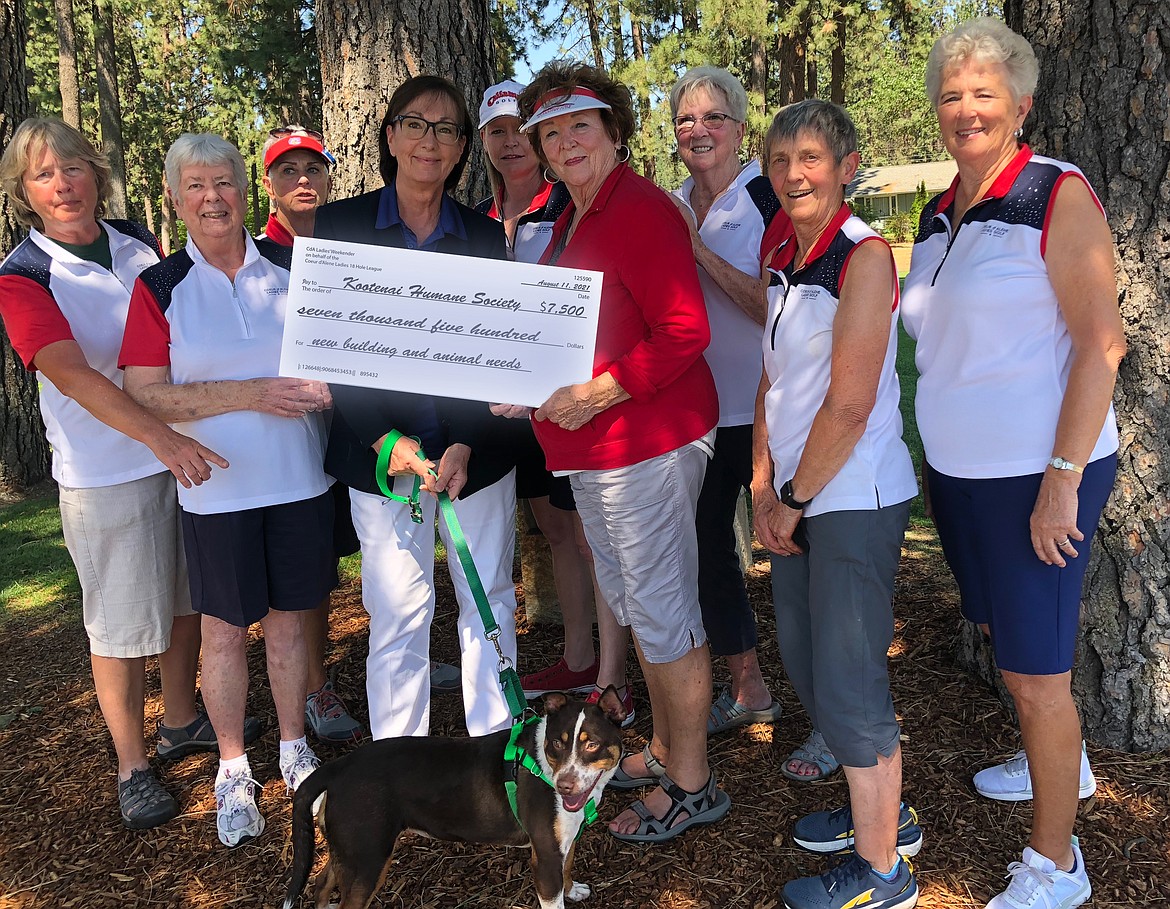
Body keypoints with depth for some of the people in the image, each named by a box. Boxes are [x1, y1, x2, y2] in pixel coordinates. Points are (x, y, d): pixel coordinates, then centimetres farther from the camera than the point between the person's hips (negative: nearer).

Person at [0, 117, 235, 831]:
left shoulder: (140, 243, 3)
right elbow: (74, 375, -27)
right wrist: (161, 437, -40)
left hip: (186, 453, 5)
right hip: (105, 474, -5)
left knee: (187, 597, 17)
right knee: (121, 623, 4)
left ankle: (181, 723, 38)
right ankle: (133, 769, 21)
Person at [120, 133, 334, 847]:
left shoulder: (291, 268, 4)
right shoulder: (159, 288, -1)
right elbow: (145, 394, -9)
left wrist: (325, 384, -11)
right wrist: (252, 394, -19)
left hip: (299, 478, 2)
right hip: (217, 488, -1)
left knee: (290, 616, 12)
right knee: (225, 628, 8)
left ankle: (295, 749, 31)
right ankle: (234, 771, 26)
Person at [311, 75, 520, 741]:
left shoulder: (486, 236, 6)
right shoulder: (341, 225, 2)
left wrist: (466, 447, -12)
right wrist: (386, 440, -14)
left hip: (477, 454, 2)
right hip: (381, 455, -2)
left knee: (490, 603, 9)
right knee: (398, 615, 0)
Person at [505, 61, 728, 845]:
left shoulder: (641, 209, -13)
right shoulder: (572, 220, 17)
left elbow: (685, 332, -21)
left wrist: (598, 393, -25)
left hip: (648, 441, -10)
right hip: (592, 448, 10)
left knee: (662, 611, -1)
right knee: (631, 603, 19)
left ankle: (692, 784, 14)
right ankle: (665, 750, 35)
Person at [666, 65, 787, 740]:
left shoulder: (770, 198, -10)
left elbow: (776, 307, -22)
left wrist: (700, 250, -22)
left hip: (763, 407, -6)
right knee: (706, 545, 13)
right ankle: (748, 690, 31)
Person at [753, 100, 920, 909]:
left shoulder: (864, 256, -14)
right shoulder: (781, 260, 11)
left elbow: (849, 405, -18)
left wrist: (796, 501, -10)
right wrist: (765, 488, 5)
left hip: (856, 497, -9)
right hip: (799, 496, 9)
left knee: (848, 680, -1)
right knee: (806, 660, 18)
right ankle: (881, 811, 38)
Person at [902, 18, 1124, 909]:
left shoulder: (1057, 195, -12)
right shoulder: (938, 216, 10)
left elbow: (1102, 341, -16)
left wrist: (1062, 481, -20)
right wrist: (940, 458, 14)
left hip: (1037, 478, -7)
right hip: (958, 469, 7)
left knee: (1036, 674, -1)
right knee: (1003, 634, 22)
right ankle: (1062, 761, 47)